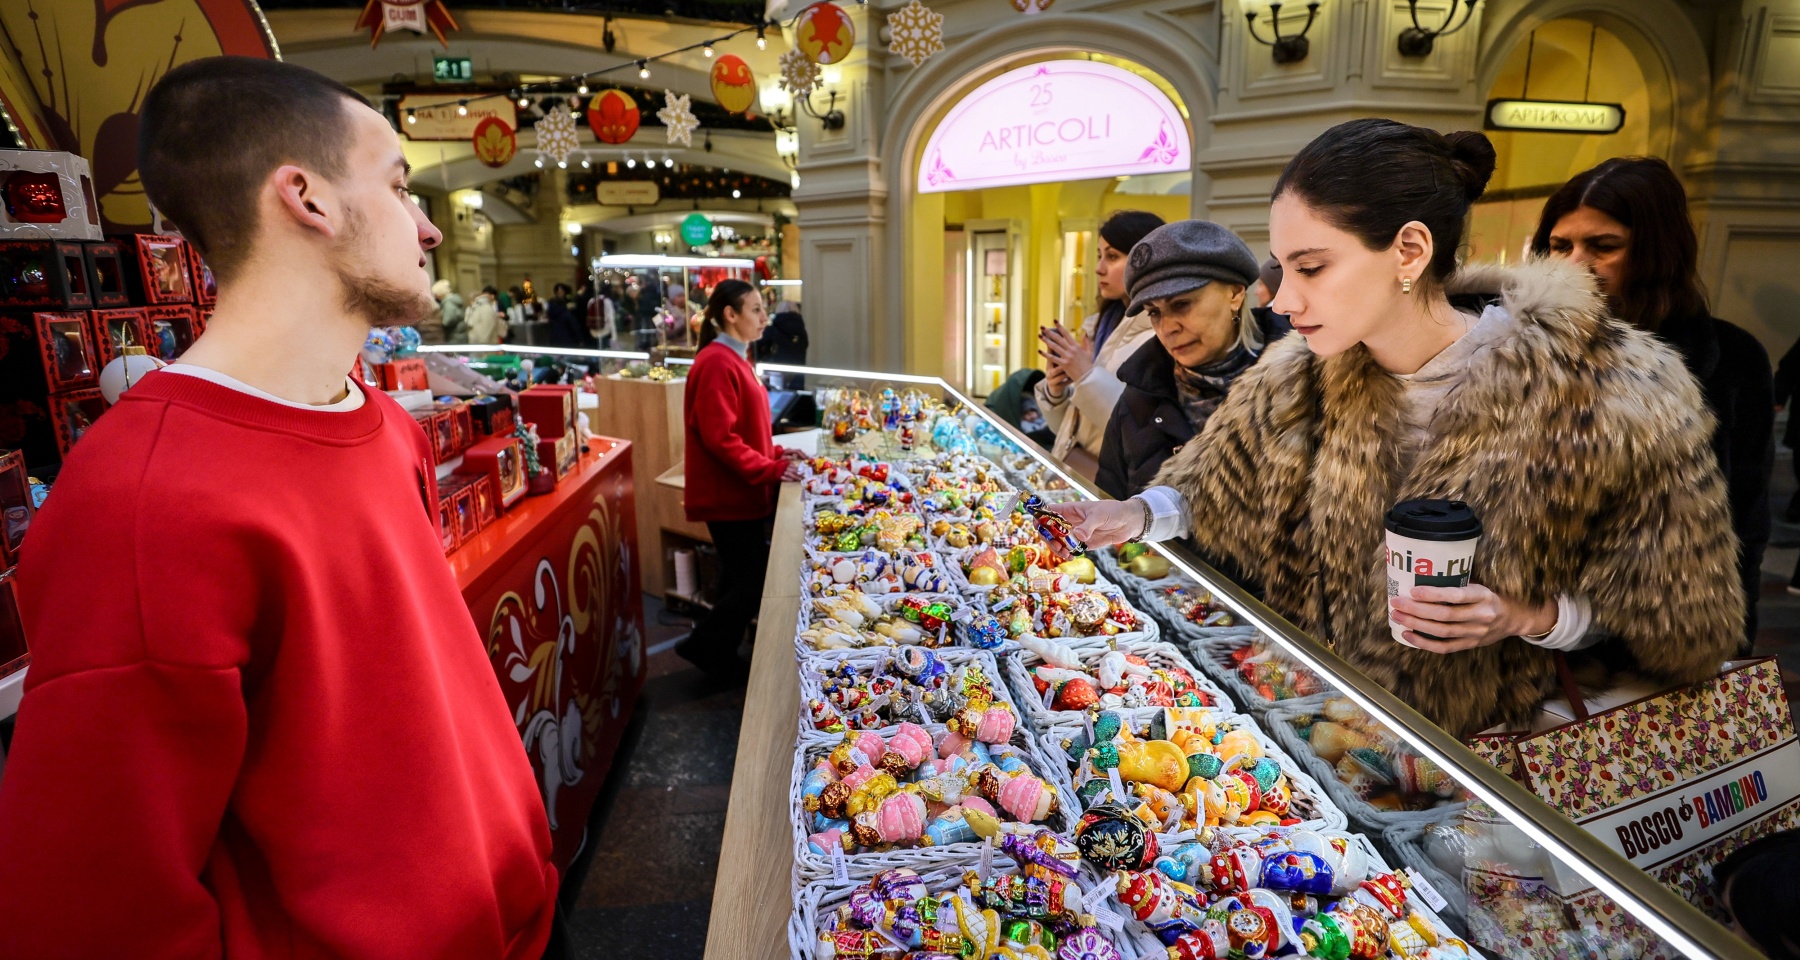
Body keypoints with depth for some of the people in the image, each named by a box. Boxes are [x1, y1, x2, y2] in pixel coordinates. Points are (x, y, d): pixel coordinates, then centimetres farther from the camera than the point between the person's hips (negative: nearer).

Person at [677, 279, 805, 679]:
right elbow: (720, 438, -23)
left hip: (742, 493, 10)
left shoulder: (734, 359, 14)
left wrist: (775, 452, 8)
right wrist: (771, 469, -21)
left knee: (748, 575, 16)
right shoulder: (717, 363, -18)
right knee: (756, 578, -2)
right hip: (729, 494, -10)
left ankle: (720, 653, 29)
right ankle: (705, 646, 14)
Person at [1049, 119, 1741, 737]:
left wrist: (1532, 616, -24)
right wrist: (1144, 514, -9)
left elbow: (1686, 625, -6)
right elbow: (1217, 484, 11)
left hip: (1493, 750, -4)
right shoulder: (1304, 380, -4)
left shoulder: (1614, 398, -17)